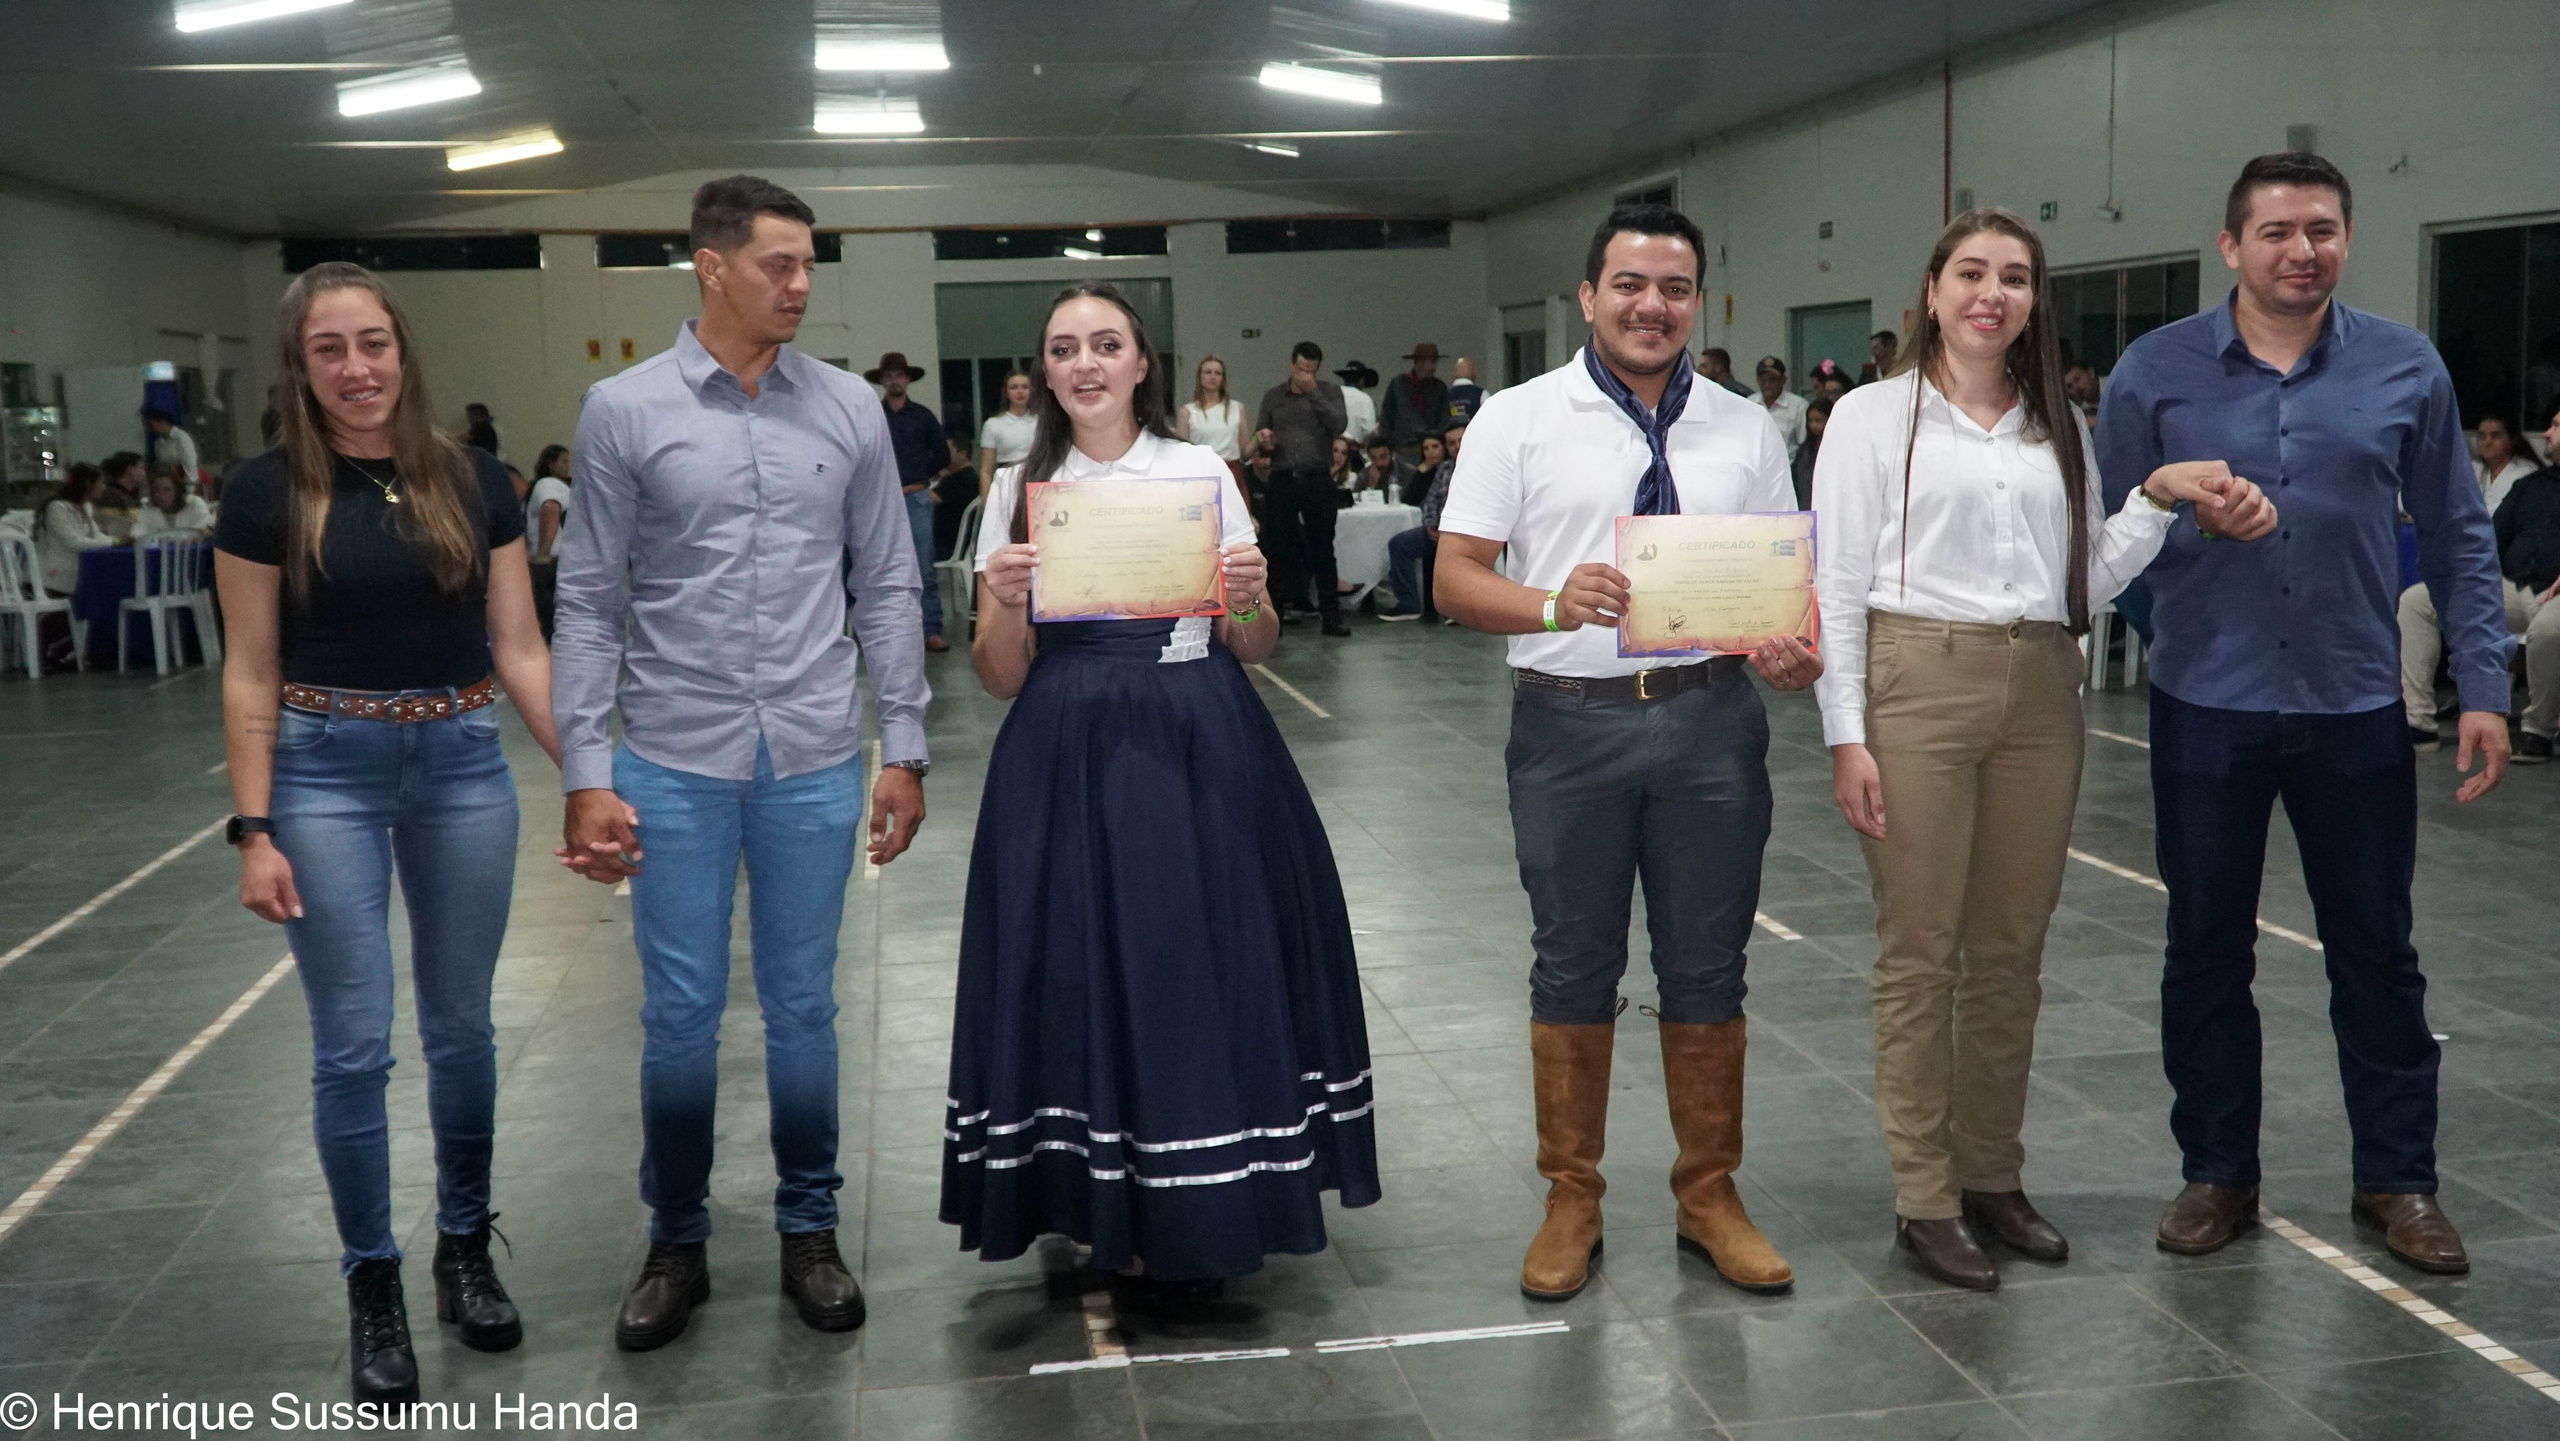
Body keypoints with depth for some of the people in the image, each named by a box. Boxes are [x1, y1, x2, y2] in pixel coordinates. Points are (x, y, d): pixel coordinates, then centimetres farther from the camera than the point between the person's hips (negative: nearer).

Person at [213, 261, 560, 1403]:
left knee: (461, 1024, 12)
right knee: (352, 1044, 2)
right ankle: (370, 1283, 19)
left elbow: (521, 648, 3)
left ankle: (465, 1249, 30)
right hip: (326, 773, -2)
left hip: (463, 765, 2)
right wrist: (254, 830, -8)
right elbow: (251, 676, -3)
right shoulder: (268, 492, -4)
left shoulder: (472, 481, 1)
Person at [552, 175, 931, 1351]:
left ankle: (809, 1231, 27)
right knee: (681, 1016, 6)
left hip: (814, 764, 1)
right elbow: (588, 604, 0)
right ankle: (675, 1242, 25)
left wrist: (904, 748, 3)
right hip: (675, 765, -1)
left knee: (803, 1009, 10)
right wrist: (585, 775, -5)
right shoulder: (625, 411, -1)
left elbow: (885, 589, 6)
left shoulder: (849, 410, 3)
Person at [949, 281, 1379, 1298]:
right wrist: (1006, 600, -15)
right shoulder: (1019, 491, 8)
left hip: (1197, 753, 0)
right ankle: (1106, 1212, 18)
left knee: (1203, 962, 0)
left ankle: (1192, 1221, 16)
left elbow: (1254, 649, 8)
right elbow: (1001, 679, 5)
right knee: (1083, 969, 2)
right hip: (1066, 763, 1)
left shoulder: (1202, 473, 6)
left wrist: (1250, 596, -13)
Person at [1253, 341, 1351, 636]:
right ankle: (1277, 612, 8)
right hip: (1281, 480, 2)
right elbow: (1257, 436, 15)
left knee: (1322, 549, 0)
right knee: (1281, 548, 3)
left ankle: (1331, 614, 4)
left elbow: (1339, 425, -9)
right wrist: (1262, 438, -8)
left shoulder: (1330, 392, 7)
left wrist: (1313, 393, -12)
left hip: (1317, 479, -2)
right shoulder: (1273, 396, 12)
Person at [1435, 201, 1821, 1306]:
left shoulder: (1746, 430, 9)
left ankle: (1709, 1195, 26)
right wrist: (1552, 605, -23)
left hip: (1710, 717, 2)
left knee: (1706, 967, 11)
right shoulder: (1518, 419, 0)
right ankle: (1571, 1201, 23)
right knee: (1573, 967, 9)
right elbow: (1457, 579, -4)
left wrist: (1796, 650, -11)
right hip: (1571, 718, -2)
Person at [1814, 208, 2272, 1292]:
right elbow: (1839, 586, -3)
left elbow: (2087, 581, 13)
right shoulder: (1873, 417, 2)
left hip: (2039, 694, 5)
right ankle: (1925, 1200, 8)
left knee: (2011, 951, 9)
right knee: (1919, 952, -1)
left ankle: (1992, 1176, 22)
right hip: (1918, 683, -4)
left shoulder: (2058, 427, 15)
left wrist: (2159, 497, -2)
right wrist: (1846, 736, -10)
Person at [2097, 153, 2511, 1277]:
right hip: (2207, 708, 0)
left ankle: (2397, 1180, 24)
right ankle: (2218, 1173, 24)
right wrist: (2180, 520, -17)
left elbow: (2457, 538, 6)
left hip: (2355, 710, 1)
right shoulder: (2156, 371, -2)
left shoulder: (2405, 369, 2)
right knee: (2207, 951, 9)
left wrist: (2482, 687, 2)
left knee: (2376, 952, 9)